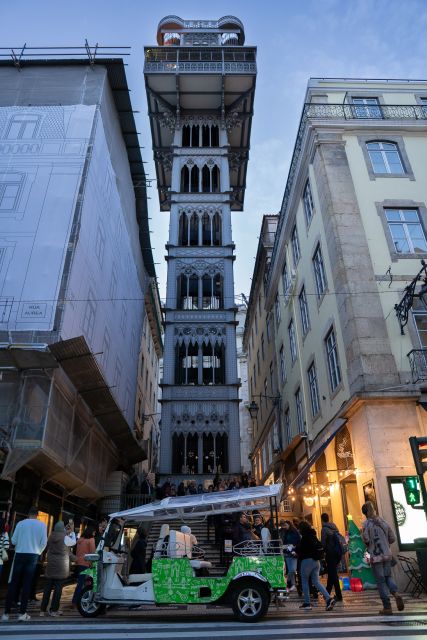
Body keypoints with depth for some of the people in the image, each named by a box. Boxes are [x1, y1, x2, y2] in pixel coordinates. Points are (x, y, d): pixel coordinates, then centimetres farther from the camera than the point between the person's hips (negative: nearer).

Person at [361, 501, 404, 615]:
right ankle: (396, 593, -7)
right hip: (387, 554, 4)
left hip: (376, 556, -4)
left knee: (381, 580, 4)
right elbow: (392, 538, 6)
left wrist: (368, 546, 5)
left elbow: (366, 539, -17)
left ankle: (387, 607, 5)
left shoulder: (366, 524, -9)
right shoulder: (384, 522, 4)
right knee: (388, 576, 19)